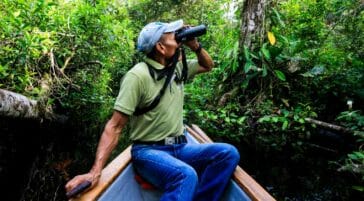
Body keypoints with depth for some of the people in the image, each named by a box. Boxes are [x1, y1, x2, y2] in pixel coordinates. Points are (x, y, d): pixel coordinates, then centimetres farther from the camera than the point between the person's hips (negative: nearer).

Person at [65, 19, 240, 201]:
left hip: (179, 148, 7)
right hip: (148, 150, -7)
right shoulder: (138, 76, -14)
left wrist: (195, 45, 6)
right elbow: (115, 126, -17)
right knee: (186, 176, -37)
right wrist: (95, 171, -28)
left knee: (228, 153, -17)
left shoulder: (177, 68, 8)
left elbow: (207, 66, 27)